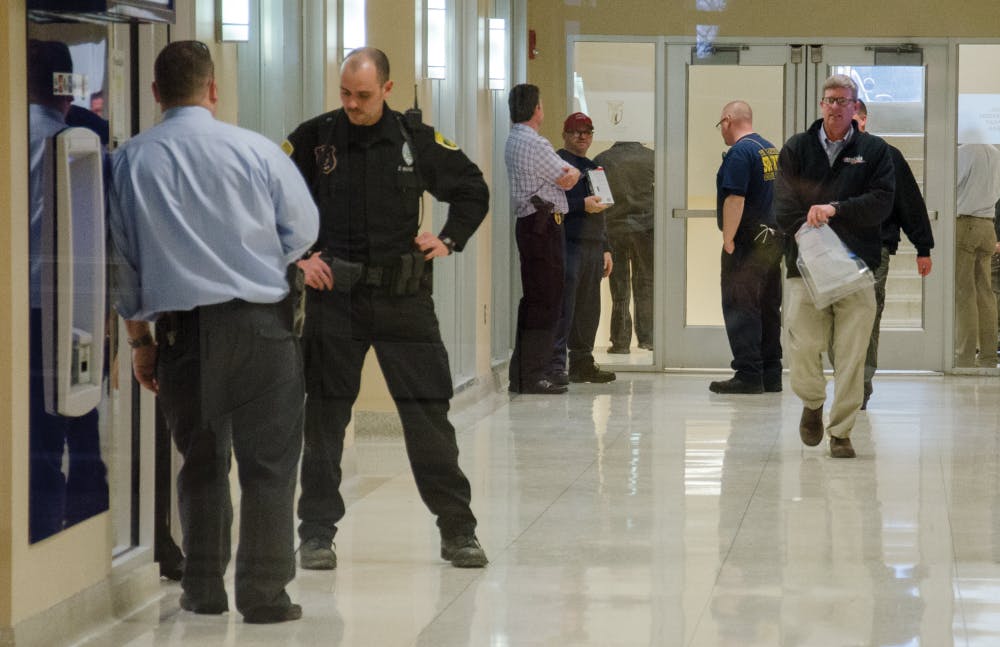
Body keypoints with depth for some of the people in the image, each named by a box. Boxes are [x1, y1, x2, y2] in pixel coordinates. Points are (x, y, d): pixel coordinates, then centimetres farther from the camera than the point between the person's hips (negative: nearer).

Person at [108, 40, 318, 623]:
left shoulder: (130, 160, 0)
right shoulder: (254, 149, -6)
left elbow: (123, 258, 6)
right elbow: (304, 230, 3)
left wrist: (138, 338, 15)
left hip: (181, 328, 3)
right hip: (259, 323, -3)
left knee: (201, 460, 15)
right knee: (268, 461, 3)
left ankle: (203, 589, 20)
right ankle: (265, 594, 3)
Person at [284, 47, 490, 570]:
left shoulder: (417, 140, 4)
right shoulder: (313, 139, 1)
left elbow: (472, 189, 18)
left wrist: (449, 239, 5)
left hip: (403, 296, 1)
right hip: (333, 295, 0)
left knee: (428, 410, 1)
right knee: (324, 415, 2)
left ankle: (457, 530, 10)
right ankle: (317, 532, 12)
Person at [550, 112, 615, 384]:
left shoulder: (592, 167, 24)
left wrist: (605, 248, 24)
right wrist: (582, 205, -20)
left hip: (593, 247, 8)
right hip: (568, 245, -8)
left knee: (588, 310, 10)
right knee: (563, 308, -11)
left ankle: (582, 362, 16)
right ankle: (556, 365, -11)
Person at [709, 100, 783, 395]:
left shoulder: (740, 152, -13)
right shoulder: (772, 150, 15)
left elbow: (735, 198, -20)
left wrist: (728, 239, -17)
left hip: (747, 242, -9)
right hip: (773, 238, 9)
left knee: (740, 309, -6)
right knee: (769, 309, 11)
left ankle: (748, 375, -9)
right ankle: (771, 375, 14)